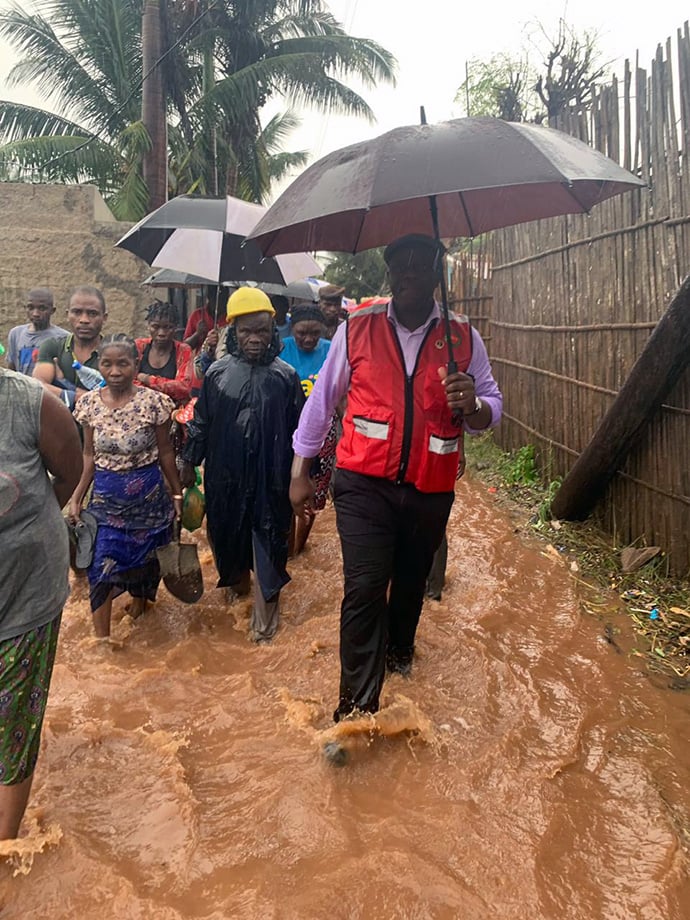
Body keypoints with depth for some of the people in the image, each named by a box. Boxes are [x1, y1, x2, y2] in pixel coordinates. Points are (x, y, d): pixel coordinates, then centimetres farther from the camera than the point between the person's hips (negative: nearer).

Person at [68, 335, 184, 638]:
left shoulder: (154, 402, -13)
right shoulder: (89, 403, -5)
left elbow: (165, 451, -3)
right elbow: (89, 455, 3)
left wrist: (177, 493, 3)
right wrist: (76, 498, -1)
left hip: (148, 494, -1)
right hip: (105, 497, 2)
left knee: (144, 553, 17)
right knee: (101, 565, -2)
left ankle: (140, 598, 49)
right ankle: (102, 639, 10)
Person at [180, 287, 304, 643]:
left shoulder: (285, 376, -4)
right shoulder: (217, 372, 0)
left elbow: (298, 429, 0)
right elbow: (200, 422, 8)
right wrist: (189, 463, 9)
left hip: (270, 477, -2)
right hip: (225, 476, 2)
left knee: (268, 543, 1)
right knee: (226, 532, 17)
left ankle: (264, 618, 13)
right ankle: (237, 579, 46)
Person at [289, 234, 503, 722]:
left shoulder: (463, 338, 2)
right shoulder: (357, 328, -2)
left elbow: (493, 406, 3)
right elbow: (322, 400, 4)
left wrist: (472, 406, -22)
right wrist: (300, 472, 6)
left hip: (430, 490, 3)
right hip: (365, 483, -2)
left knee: (411, 580, 20)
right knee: (364, 588, -8)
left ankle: (399, 649, 48)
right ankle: (358, 704, 4)